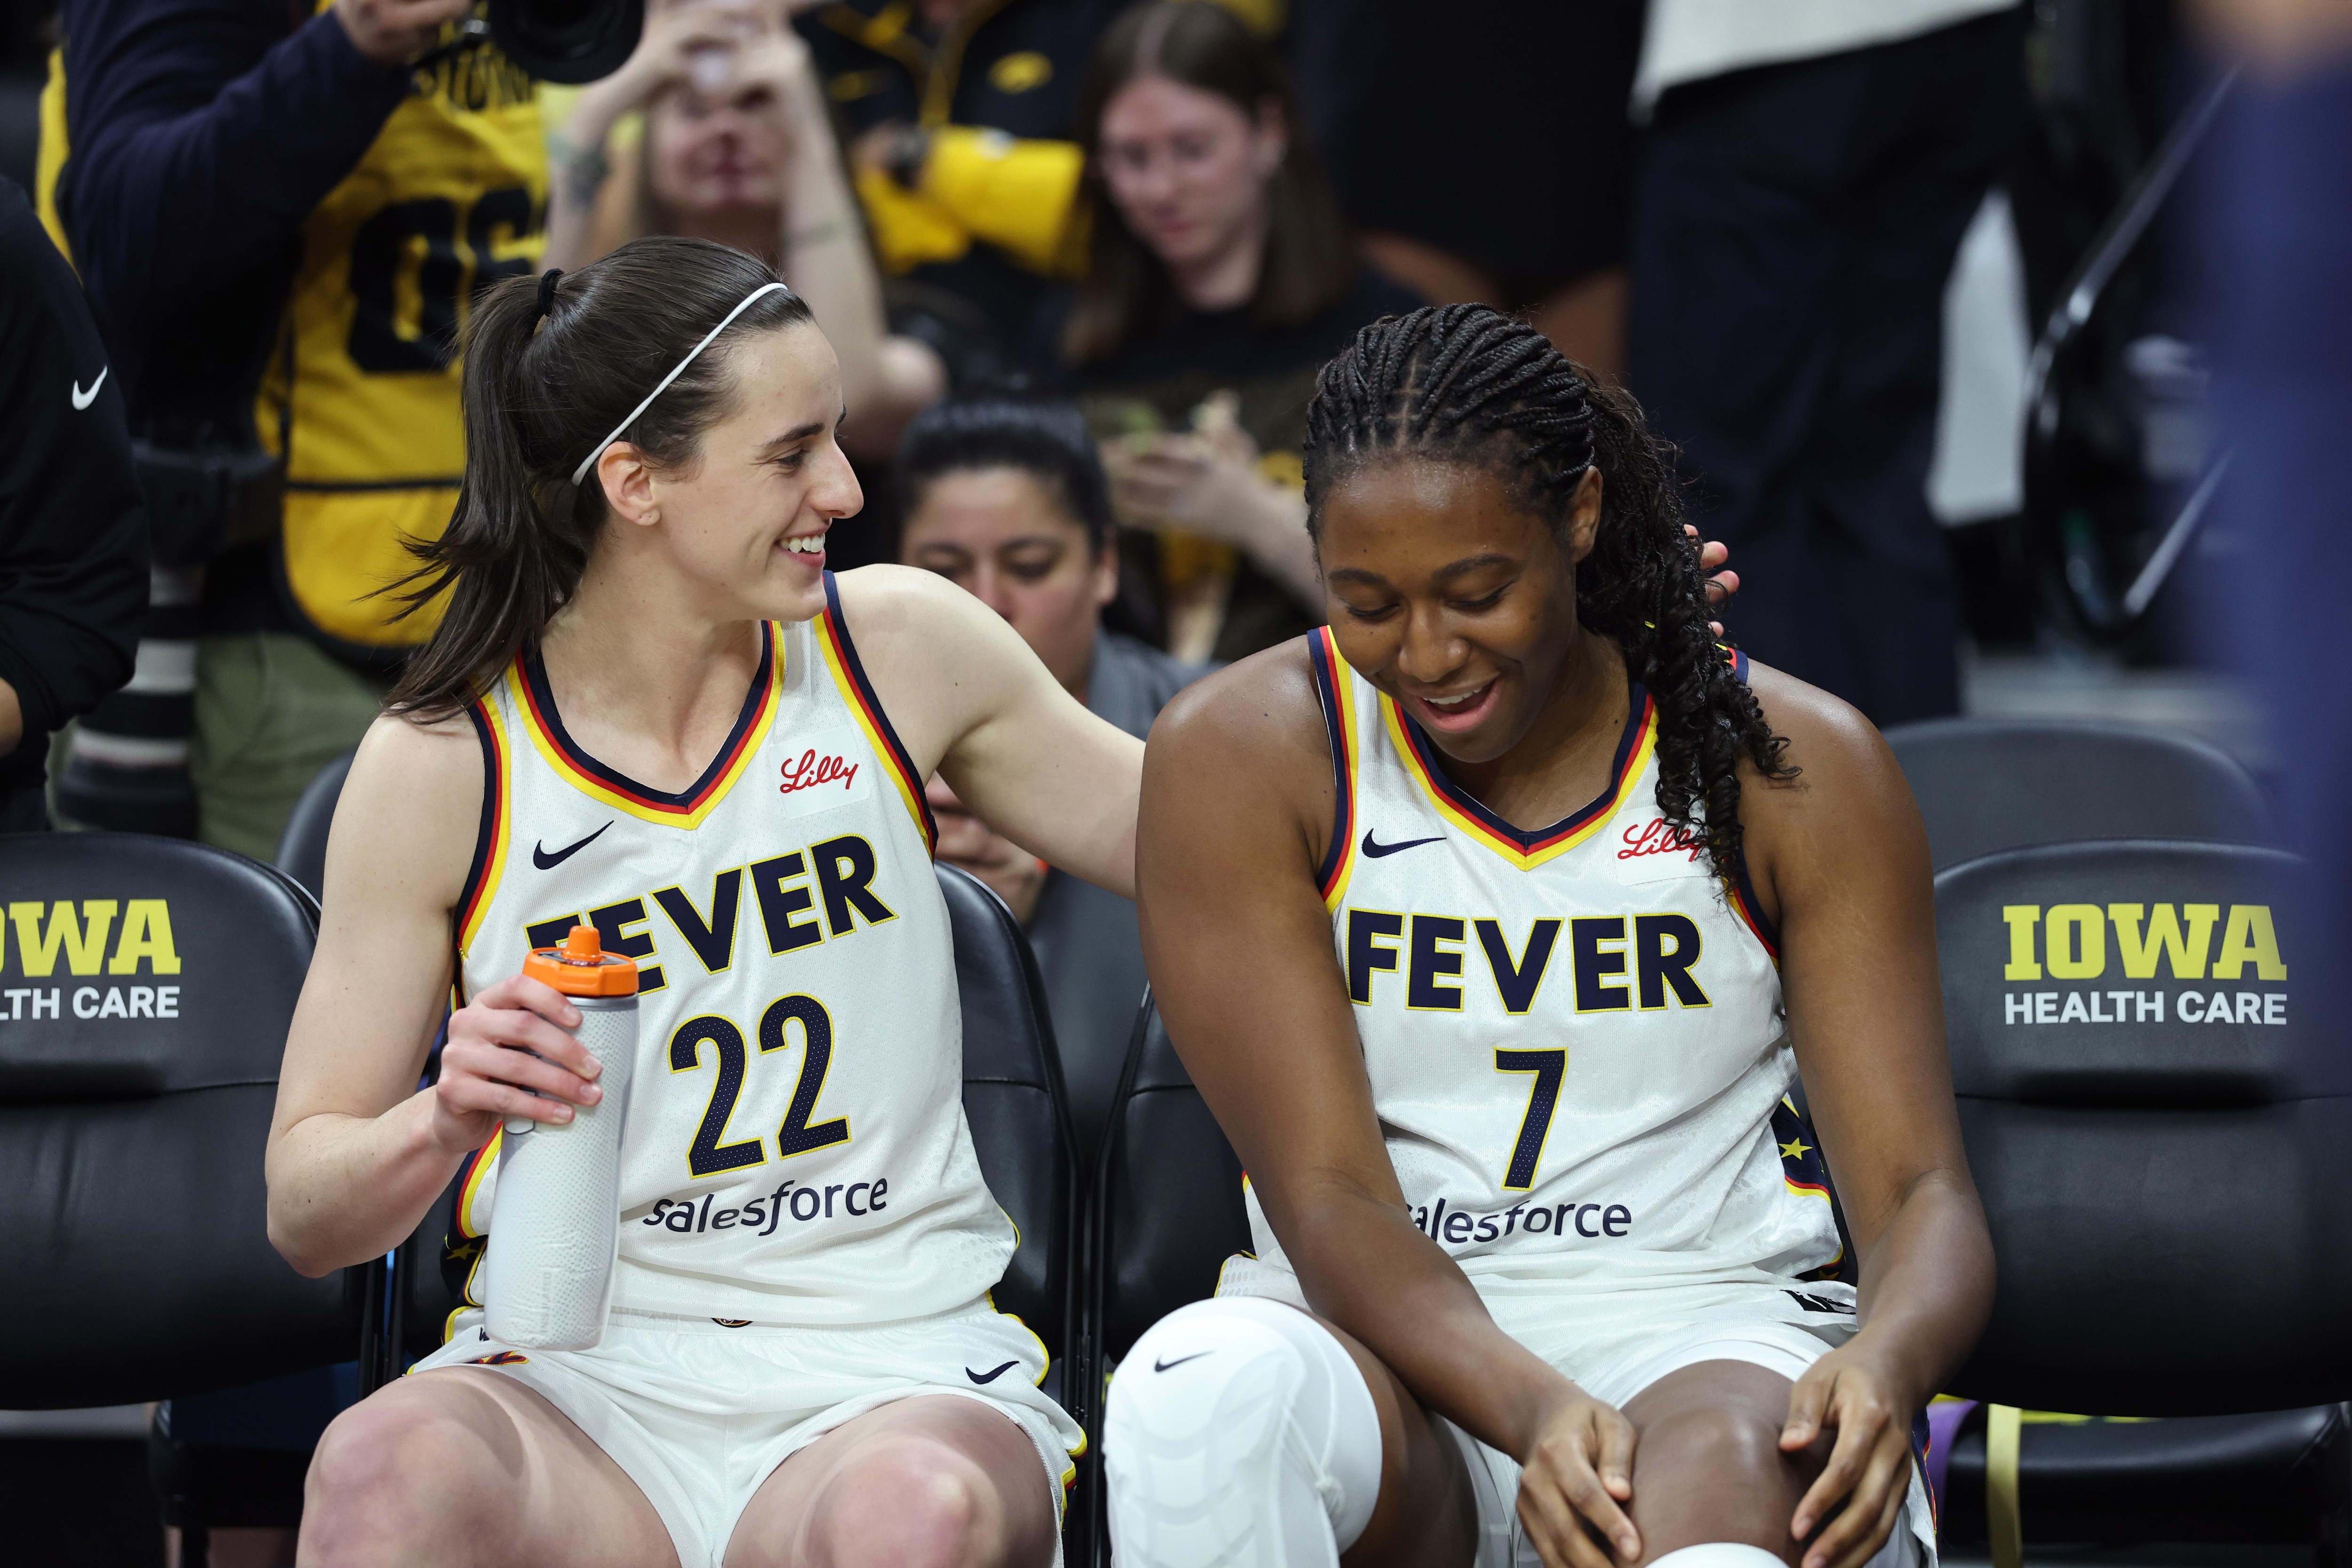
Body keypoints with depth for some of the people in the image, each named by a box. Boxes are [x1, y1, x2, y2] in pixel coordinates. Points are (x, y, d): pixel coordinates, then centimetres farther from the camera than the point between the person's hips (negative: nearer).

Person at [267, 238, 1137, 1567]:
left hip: (894, 1369, 1)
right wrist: (443, 1126, -19)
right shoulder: (442, 767, 0)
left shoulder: (903, 651, 5)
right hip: (582, 1379, -1)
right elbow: (306, 1214, 2)